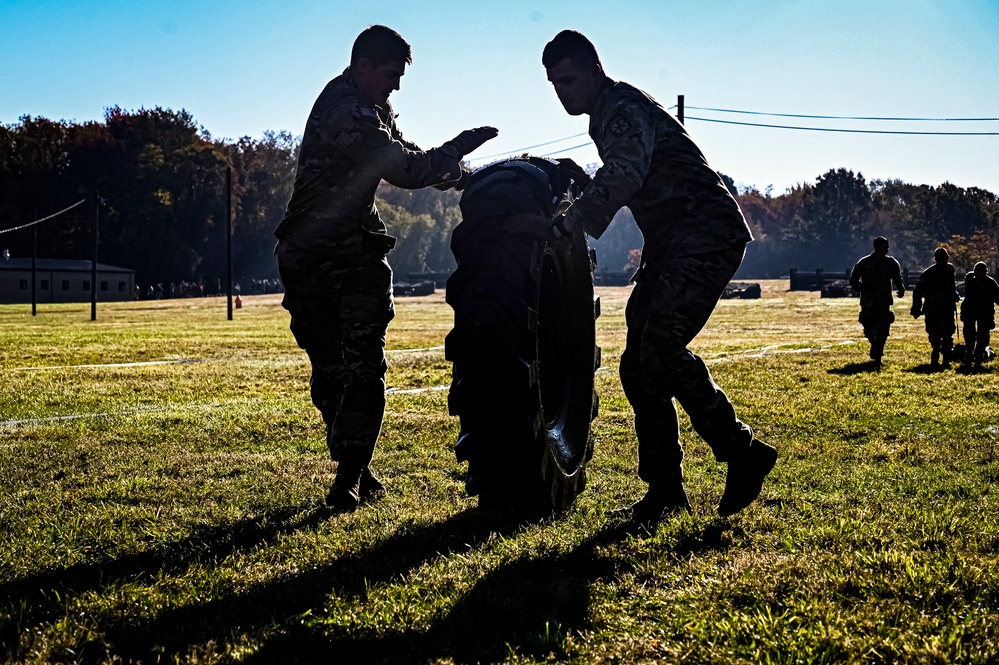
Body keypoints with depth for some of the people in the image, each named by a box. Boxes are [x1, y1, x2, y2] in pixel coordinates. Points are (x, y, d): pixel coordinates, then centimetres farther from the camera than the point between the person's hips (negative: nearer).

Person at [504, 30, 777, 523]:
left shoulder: (623, 109, -15)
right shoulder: (608, 115, 17)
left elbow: (623, 177, -34)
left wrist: (558, 227, -38)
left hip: (707, 237, -10)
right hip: (671, 243, 10)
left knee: (660, 349, -22)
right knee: (639, 365, 4)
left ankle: (743, 453, -7)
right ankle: (664, 491, 10)